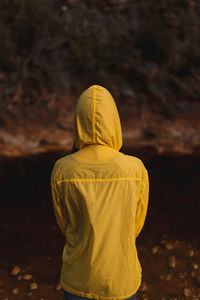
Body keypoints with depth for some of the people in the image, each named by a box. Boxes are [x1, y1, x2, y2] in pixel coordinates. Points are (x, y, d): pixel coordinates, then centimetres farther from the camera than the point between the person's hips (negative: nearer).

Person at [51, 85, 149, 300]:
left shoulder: (61, 171, -21)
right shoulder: (137, 170, -22)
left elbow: (65, 226, -5)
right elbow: (135, 227, -6)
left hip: (78, 278, 1)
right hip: (121, 279, 0)